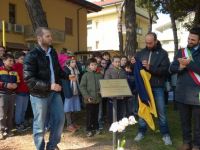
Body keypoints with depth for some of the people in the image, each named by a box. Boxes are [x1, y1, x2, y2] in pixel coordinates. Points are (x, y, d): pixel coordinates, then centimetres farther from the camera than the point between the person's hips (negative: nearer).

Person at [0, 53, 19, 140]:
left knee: (10, 114, 11)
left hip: (12, 94, 5)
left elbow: (18, 82, 16)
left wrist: (15, 85, -5)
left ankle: (8, 130, 21)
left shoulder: (14, 72, 10)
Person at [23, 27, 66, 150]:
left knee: (60, 119, 10)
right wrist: (49, 85, -26)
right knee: (40, 124, 7)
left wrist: (67, 76, 0)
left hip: (54, 92, 6)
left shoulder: (53, 52, 7)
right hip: (39, 94, -6)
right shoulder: (32, 56, -14)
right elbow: (29, 79, -20)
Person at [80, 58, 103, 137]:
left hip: (97, 98, 3)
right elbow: (82, 87, -7)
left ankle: (96, 128, 26)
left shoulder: (100, 75, 6)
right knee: (89, 115, 3)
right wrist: (87, 96, -14)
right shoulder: (86, 75, -4)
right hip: (89, 99, -3)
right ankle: (89, 130, 14)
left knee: (96, 114, 13)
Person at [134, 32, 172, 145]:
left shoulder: (163, 53, -2)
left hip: (157, 87, -3)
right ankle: (142, 132, 25)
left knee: (161, 111, 4)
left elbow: (165, 69, -14)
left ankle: (165, 134, 18)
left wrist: (150, 67, -25)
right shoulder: (141, 53, 7)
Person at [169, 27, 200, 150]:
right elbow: (172, 69, 1)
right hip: (182, 93, 4)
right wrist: (181, 66, -17)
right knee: (184, 120, 15)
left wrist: (188, 64, -19)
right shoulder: (181, 52, 9)